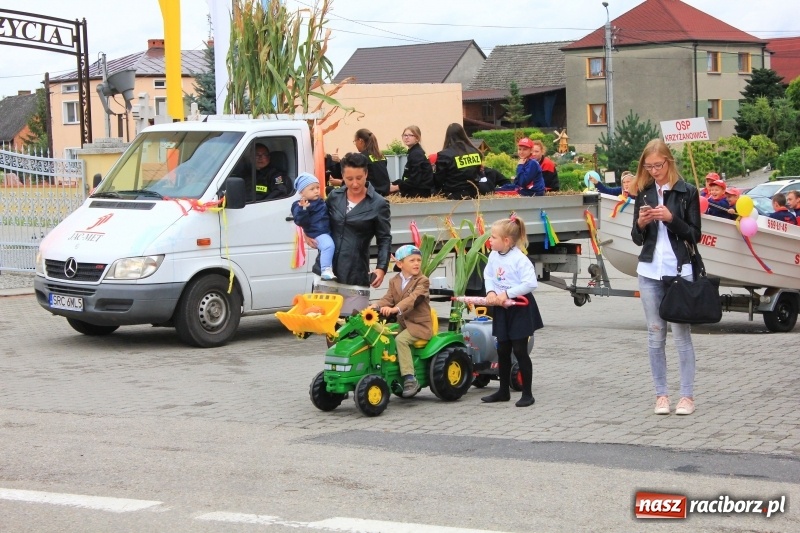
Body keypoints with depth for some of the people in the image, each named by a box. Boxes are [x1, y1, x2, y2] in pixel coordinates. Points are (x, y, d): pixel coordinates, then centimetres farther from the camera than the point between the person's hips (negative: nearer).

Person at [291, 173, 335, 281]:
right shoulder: (299, 205, -8)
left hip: (328, 232, 9)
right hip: (318, 234, -9)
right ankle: (326, 270, -39)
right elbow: (300, 222, -22)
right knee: (328, 245, -35)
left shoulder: (321, 202, 17)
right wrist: (303, 209, -32)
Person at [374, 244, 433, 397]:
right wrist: (376, 306, -23)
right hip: (401, 323, 7)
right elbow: (388, 298, 1)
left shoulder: (422, 281, -9)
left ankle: (410, 379, -29)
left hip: (419, 324, -7)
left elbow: (414, 298, -25)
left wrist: (395, 308, -41)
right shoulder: (394, 281, 12)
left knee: (400, 339, -28)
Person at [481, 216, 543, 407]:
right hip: (501, 309, 7)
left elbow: (530, 283, -25)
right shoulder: (493, 257, 2)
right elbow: (488, 275, 12)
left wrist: (507, 293, -23)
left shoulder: (520, 259, -20)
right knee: (502, 350, 13)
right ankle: (503, 391, 24)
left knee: (520, 350, -3)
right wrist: (491, 292, -8)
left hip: (520, 309, -7)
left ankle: (527, 394, 6)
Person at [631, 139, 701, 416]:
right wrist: (640, 224, -10)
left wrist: (671, 218, -16)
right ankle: (661, 394, 10)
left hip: (679, 270, -3)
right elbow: (637, 239, 11)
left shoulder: (687, 192, -1)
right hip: (649, 271, 3)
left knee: (681, 333, -3)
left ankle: (687, 395, 2)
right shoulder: (644, 193, 9)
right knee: (655, 335, 5)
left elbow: (695, 235, -2)